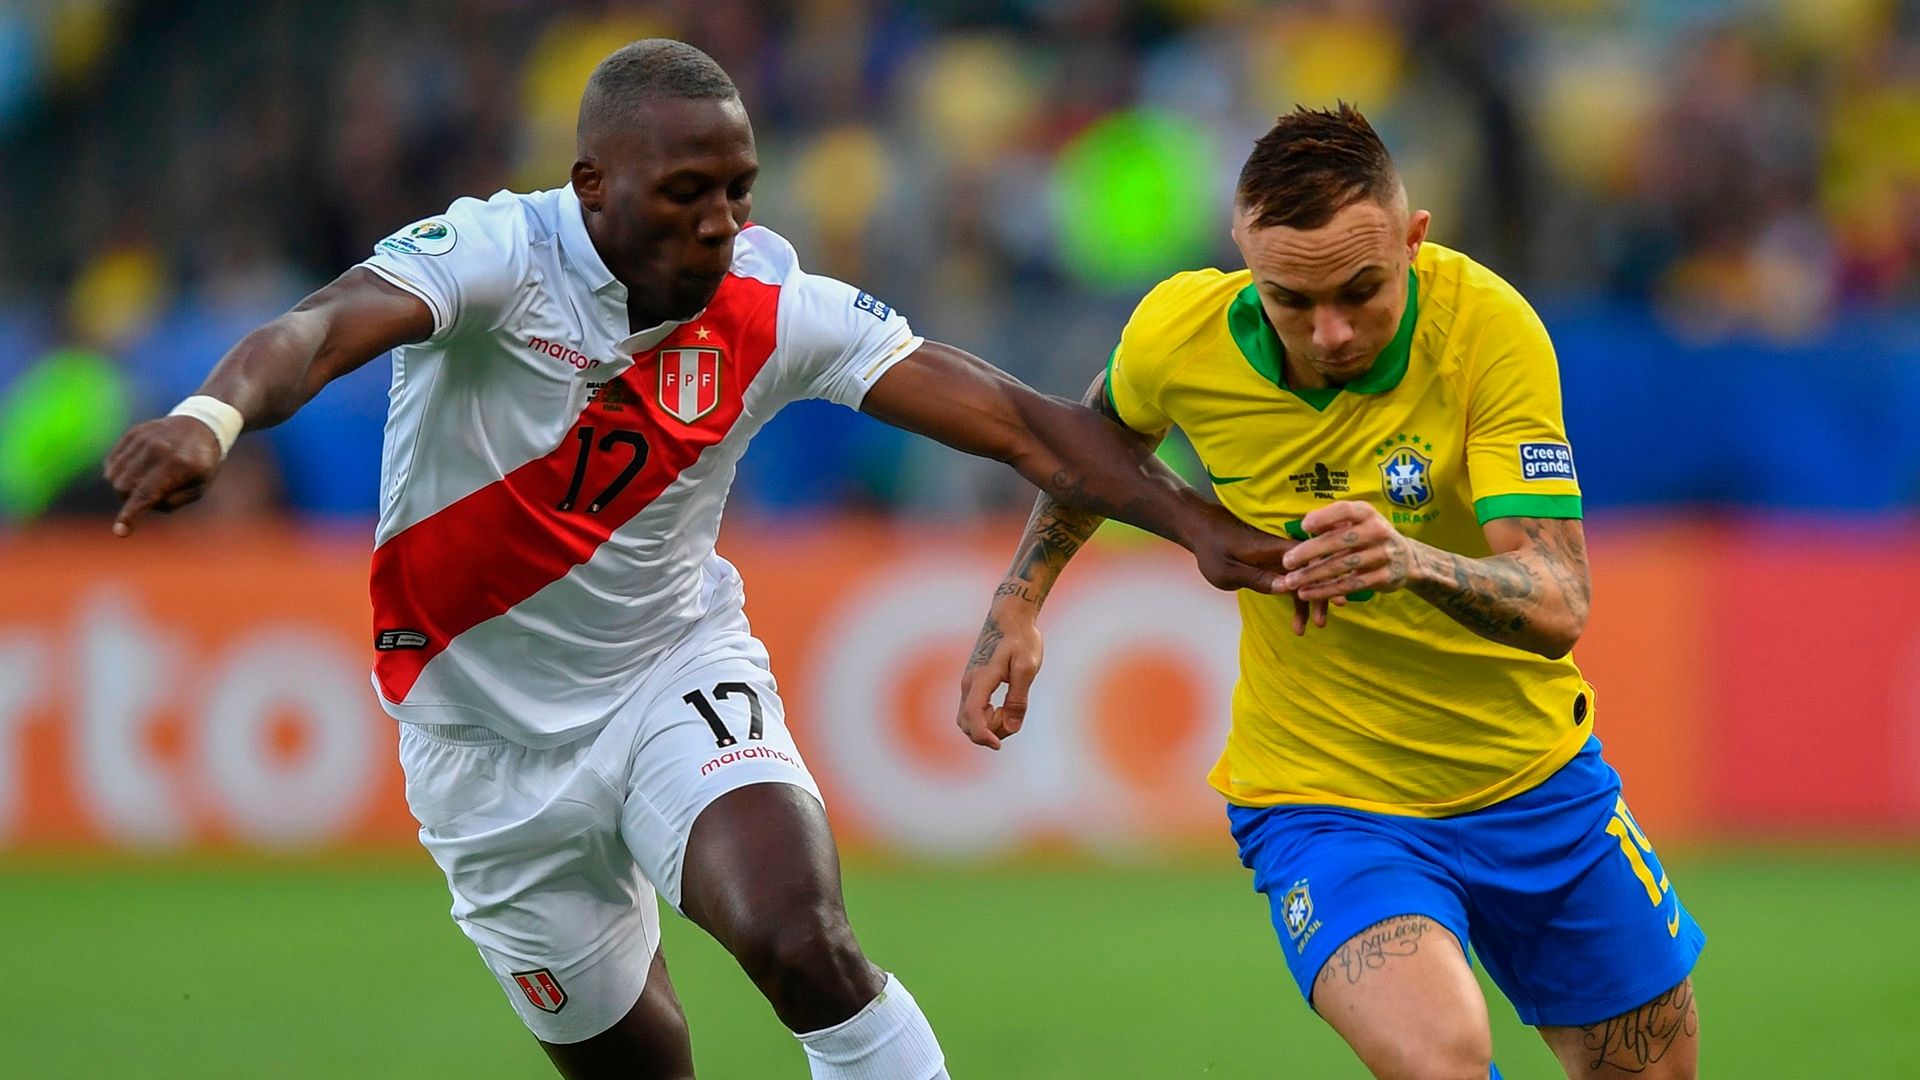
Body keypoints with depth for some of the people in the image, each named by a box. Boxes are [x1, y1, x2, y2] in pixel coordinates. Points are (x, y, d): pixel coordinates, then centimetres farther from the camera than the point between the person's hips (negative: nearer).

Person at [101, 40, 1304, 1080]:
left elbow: (1019, 420, -10)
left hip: (680, 681, 1)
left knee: (805, 946, -27)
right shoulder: (500, 256, -21)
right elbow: (323, 329, -40)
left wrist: (1197, 523, -20)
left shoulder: (773, 307, -10)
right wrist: (212, 416, -61)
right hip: (492, 743, -1)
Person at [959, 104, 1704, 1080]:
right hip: (1318, 800, -1)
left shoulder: (1489, 329, -23)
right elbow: (1102, 433, 10)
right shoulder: (1178, 336, -17)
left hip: (1535, 779, 1)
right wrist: (1017, 604, 5)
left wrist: (1416, 563, -49)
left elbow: (1559, 605, -31)